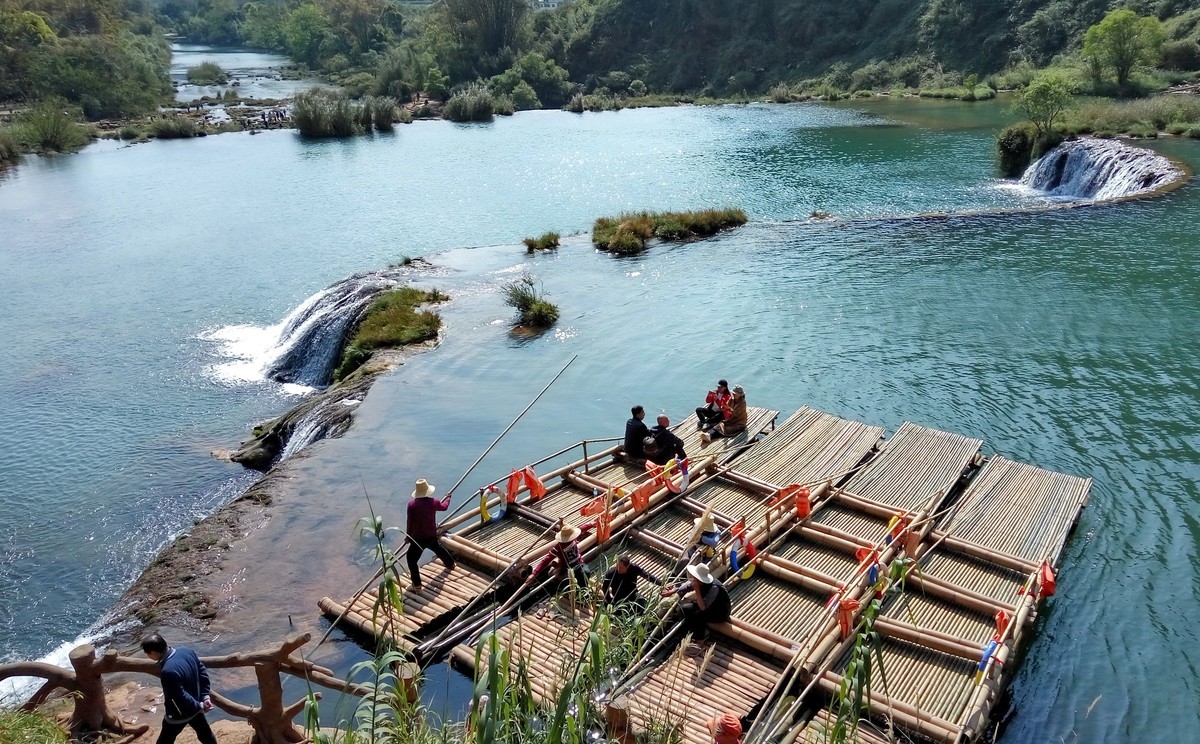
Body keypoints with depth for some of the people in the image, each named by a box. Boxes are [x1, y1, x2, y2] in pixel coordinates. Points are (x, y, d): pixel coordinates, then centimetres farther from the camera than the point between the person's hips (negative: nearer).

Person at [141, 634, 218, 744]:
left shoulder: (168, 671, -37)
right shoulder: (186, 651, -13)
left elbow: (182, 699, -31)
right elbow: (203, 673, -2)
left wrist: (199, 706, -15)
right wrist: (205, 696, -1)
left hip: (178, 715, -7)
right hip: (194, 707, 7)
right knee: (205, 733, 28)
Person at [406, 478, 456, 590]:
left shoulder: (411, 503, -15)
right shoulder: (433, 502, -8)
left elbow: (410, 521, -9)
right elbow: (444, 507, 15)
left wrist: (409, 535, 5)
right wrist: (448, 498, 35)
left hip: (418, 539, -4)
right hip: (432, 537, 4)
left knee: (411, 559, 10)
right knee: (439, 548, 33)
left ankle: (417, 584, 6)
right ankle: (450, 564, 55)